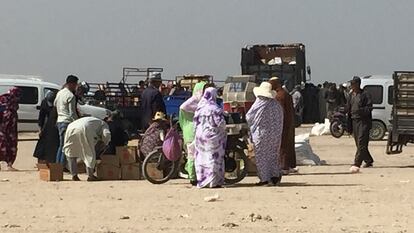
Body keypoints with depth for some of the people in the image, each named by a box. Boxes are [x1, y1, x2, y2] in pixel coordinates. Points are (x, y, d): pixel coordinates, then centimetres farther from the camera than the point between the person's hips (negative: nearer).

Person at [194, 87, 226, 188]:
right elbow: (220, 123, -15)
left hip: (200, 137, 6)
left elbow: (195, 121, 7)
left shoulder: (199, 108, 4)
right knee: (213, 158, -1)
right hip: (213, 136, -6)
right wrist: (223, 129, 4)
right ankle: (214, 181, -2)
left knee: (201, 158, 11)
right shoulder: (214, 109, -14)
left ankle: (201, 181, 13)